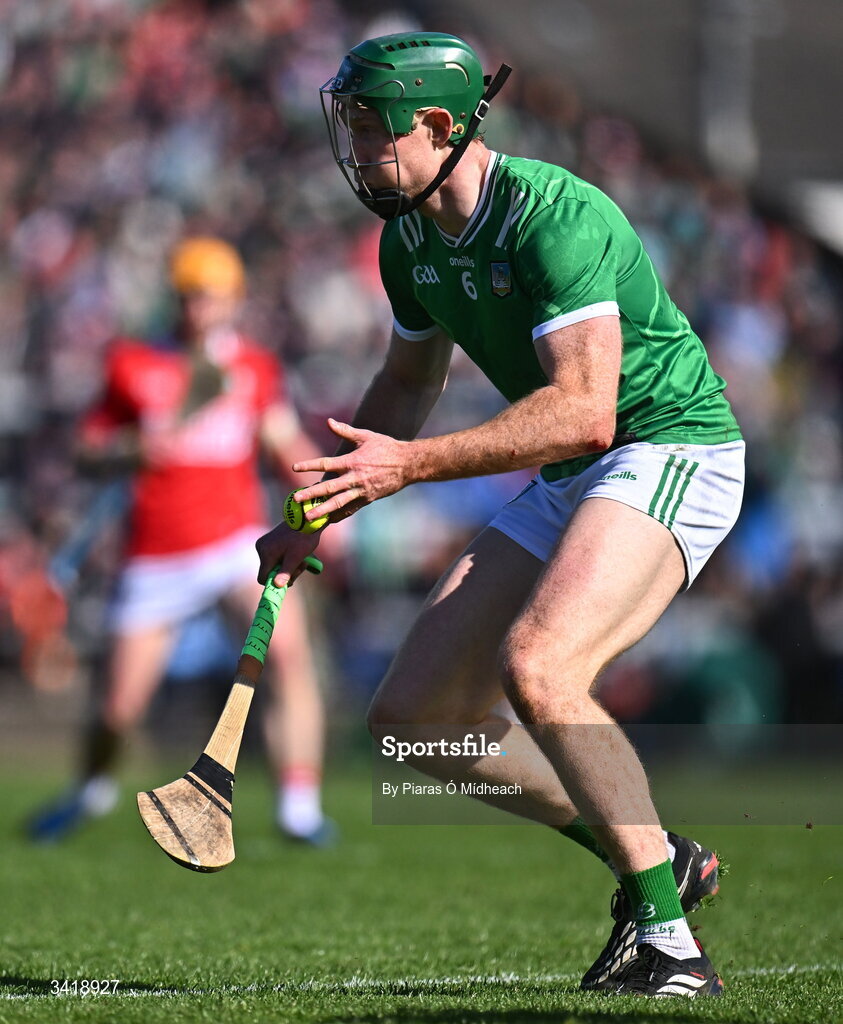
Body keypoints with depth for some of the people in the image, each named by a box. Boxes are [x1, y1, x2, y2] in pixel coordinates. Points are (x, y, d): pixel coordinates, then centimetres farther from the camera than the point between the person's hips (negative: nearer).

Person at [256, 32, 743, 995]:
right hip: (564, 485, 9)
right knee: (413, 718, 2)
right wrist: (319, 511, 13)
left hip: (670, 451, -9)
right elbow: (408, 385, 22)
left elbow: (585, 410, -32)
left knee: (537, 667, -33)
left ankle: (667, 940, -23)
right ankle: (655, 857, 15)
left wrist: (413, 464, -36)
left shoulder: (555, 215, -23)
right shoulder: (409, 238, 4)